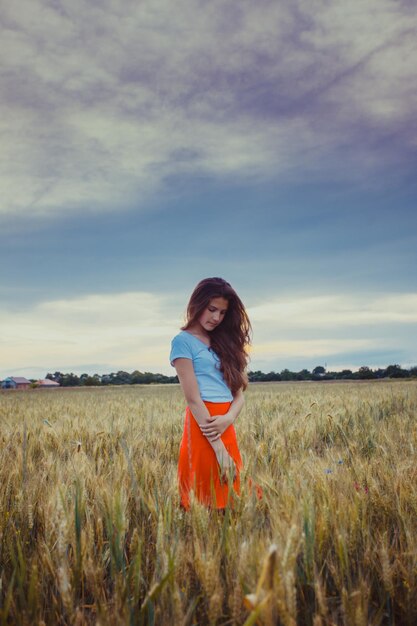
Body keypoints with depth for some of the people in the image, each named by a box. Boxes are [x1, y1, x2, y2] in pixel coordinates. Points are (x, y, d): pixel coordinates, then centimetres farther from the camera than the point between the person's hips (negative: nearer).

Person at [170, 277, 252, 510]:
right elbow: (193, 399, -12)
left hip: (227, 427, 7)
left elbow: (239, 394, 10)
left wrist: (228, 418, -13)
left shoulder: (224, 342, 15)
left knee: (229, 499, 12)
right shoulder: (184, 341, -5)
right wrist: (219, 448, -15)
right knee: (208, 501, 0)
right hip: (203, 426, -6)